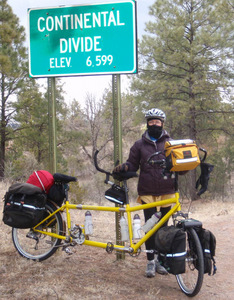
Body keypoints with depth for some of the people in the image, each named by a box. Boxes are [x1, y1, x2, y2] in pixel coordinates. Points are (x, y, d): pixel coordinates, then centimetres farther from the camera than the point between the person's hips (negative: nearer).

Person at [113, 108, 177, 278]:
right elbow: (133, 165, 9)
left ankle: (161, 260, 20)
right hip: (147, 193, -1)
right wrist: (123, 167, -12)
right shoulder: (140, 145, 8)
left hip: (167, 192, 1)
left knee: (163, 226, 8)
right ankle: (150, 261, 11)